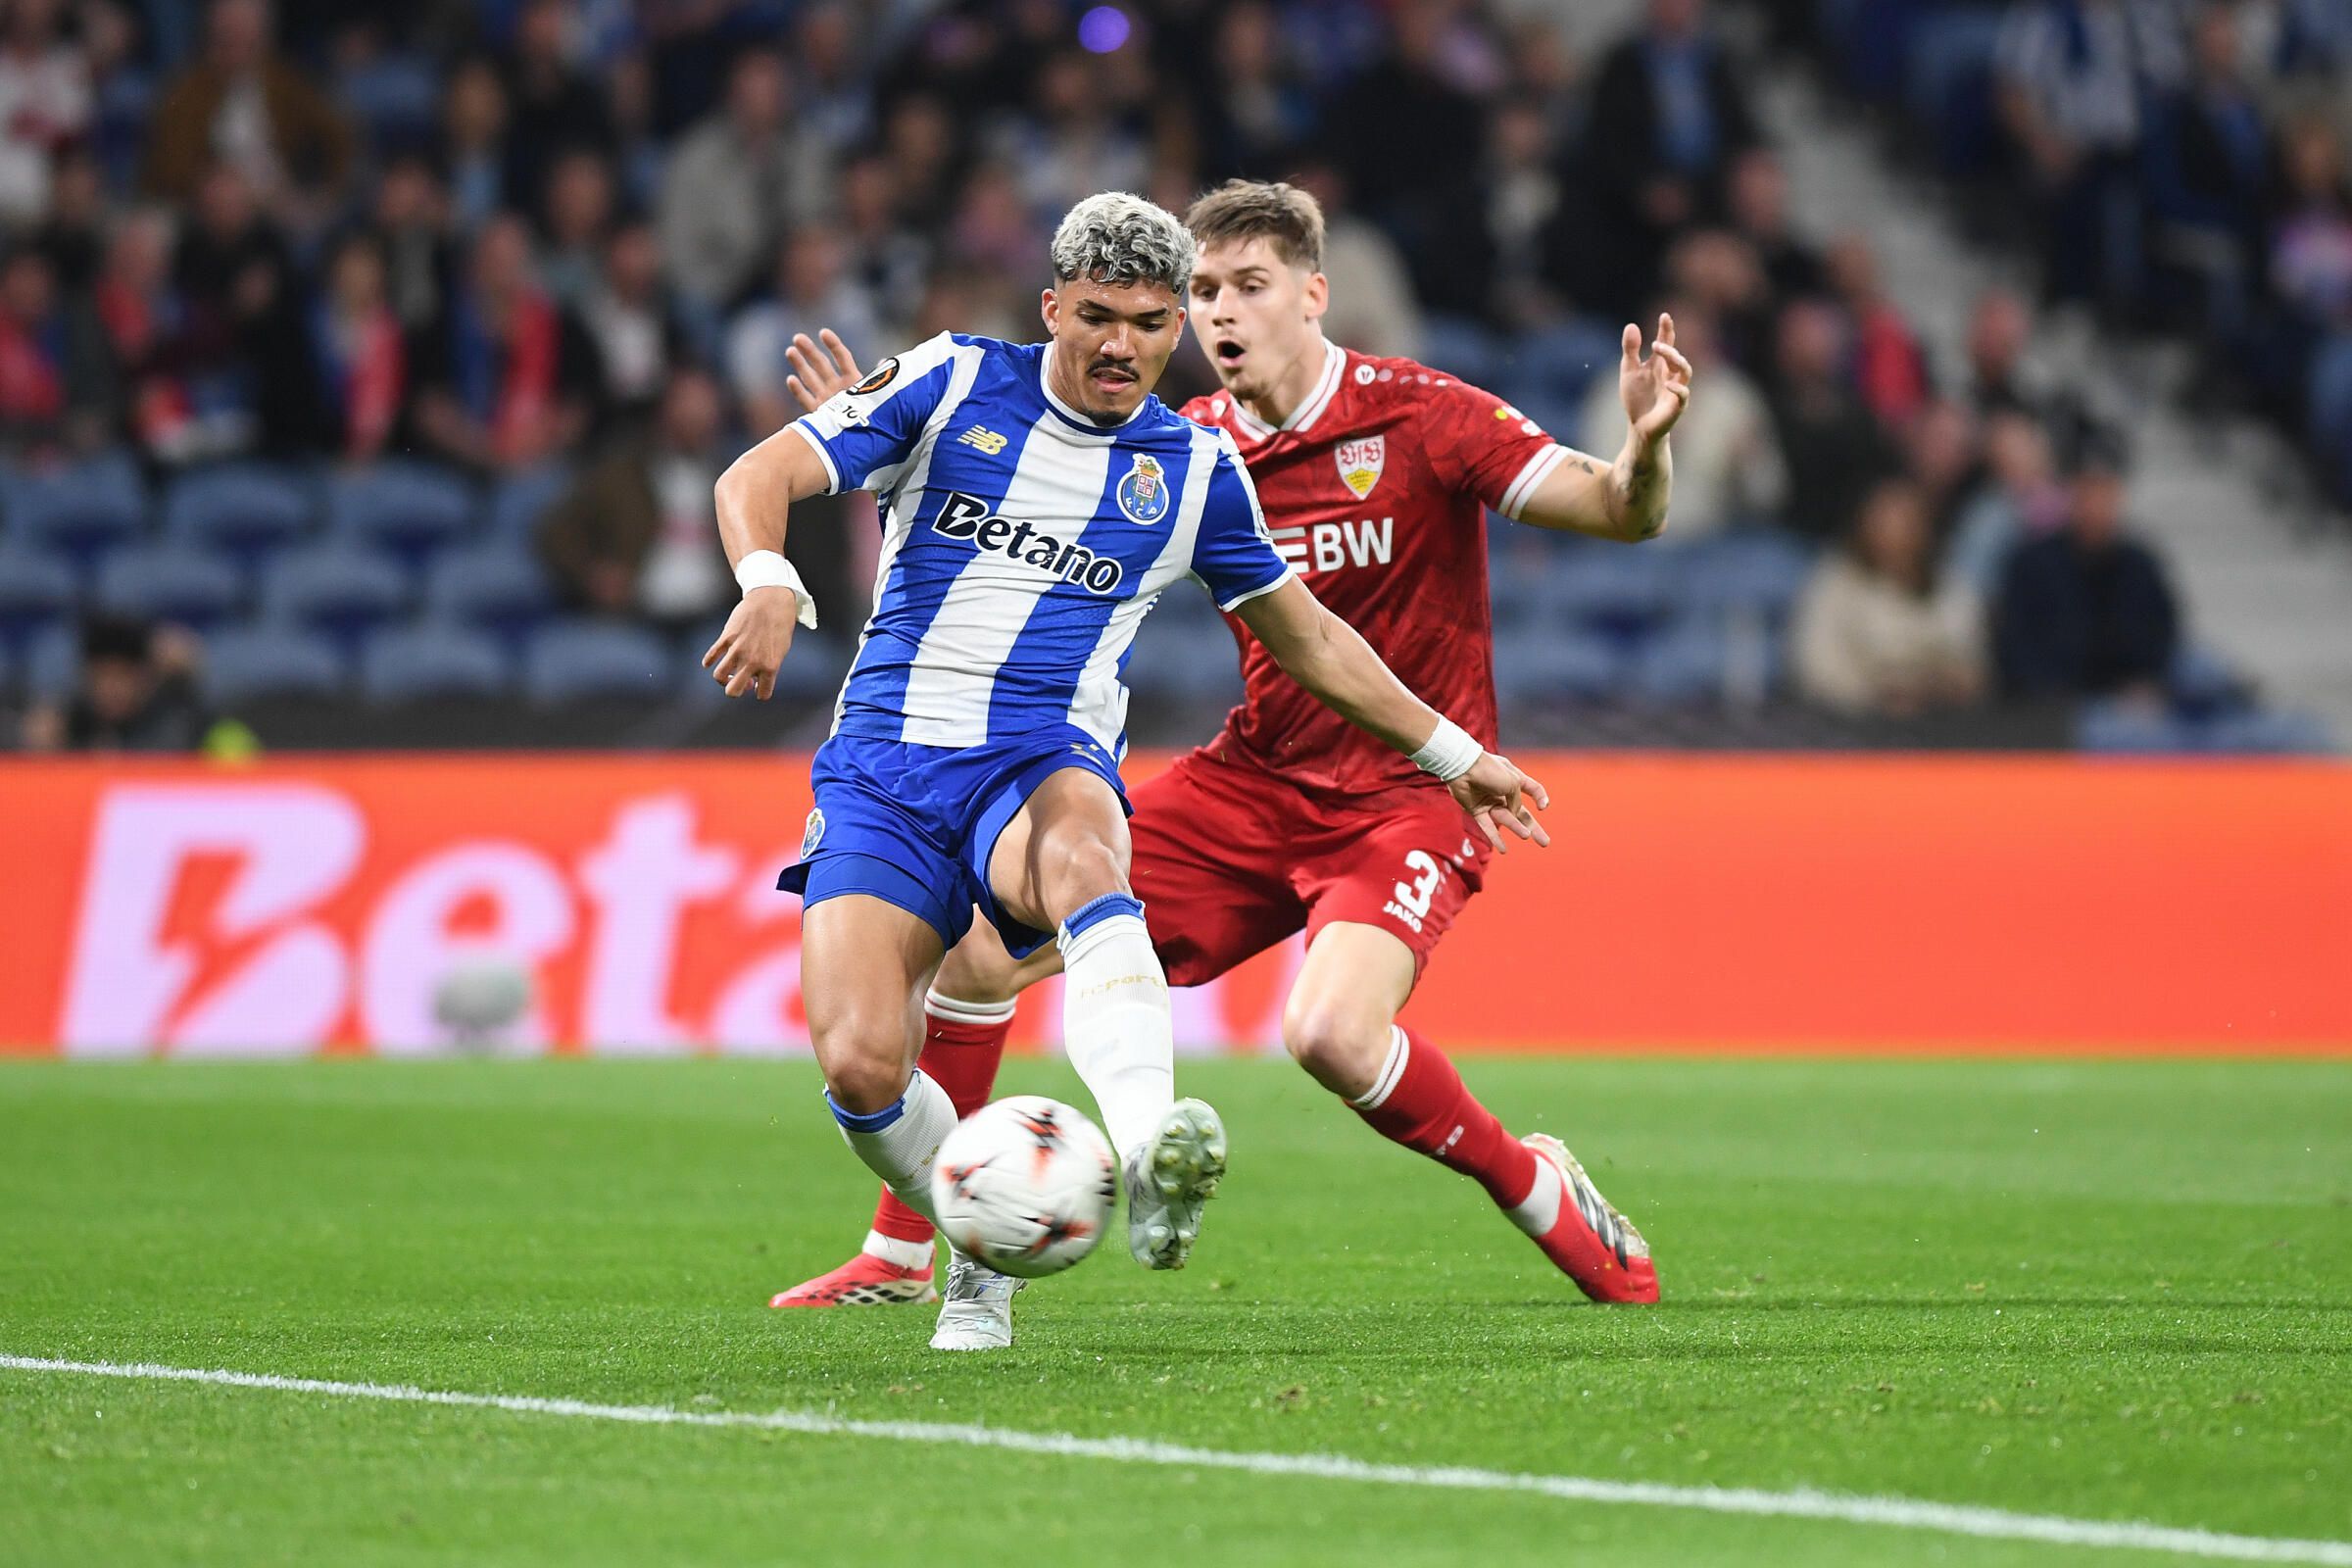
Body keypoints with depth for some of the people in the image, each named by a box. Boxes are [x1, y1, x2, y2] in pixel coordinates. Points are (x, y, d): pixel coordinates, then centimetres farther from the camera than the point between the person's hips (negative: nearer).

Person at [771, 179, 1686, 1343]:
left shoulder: (1418, 417, -13)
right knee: (983, 932, -4)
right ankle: (901, 1254, 10)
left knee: (1331, 1032, -32)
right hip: (1253, 780, 6)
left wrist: (1643, 449, -38)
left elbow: (1623, 514, -15)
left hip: (1407, 798, -6)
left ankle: (1533, 1186, -3)